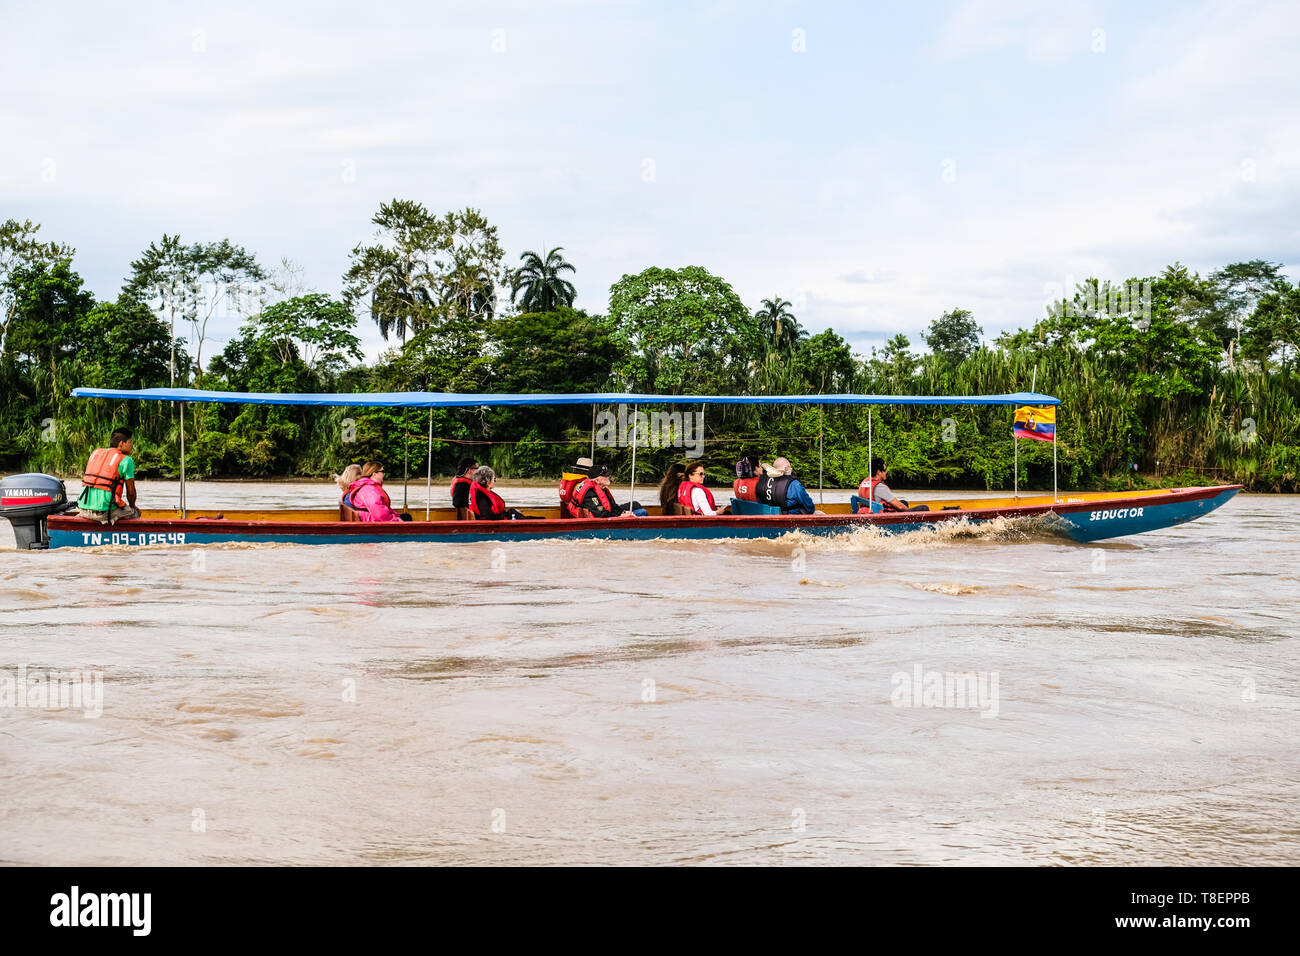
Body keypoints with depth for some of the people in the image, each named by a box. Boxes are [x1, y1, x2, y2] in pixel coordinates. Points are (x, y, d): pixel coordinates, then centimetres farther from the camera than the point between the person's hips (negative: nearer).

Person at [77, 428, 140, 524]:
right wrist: (132, 506, 25)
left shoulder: (96, 453, 18)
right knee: (136, 513, 15)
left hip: (83, 509, 6)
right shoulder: (126, 460, 0)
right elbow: (131, 491, 3)